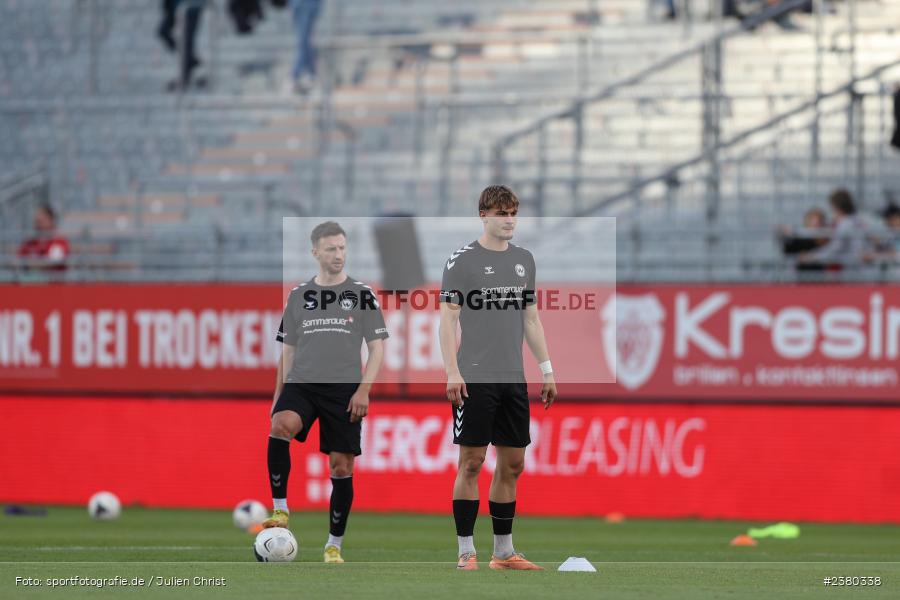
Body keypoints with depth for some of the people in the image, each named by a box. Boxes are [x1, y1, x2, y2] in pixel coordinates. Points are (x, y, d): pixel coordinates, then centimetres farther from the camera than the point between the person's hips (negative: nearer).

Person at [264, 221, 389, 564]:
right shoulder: (299, 296, 12)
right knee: (280, 427, -30)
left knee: (341, 467, -1)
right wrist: (278, 395, 11)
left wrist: (363, 389, -8)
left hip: (344, 389, -1)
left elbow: (377, 346, 4)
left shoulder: (361, 295, 5)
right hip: (301, 384, 1)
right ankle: (280, 510, -24)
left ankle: (334, 545, 10)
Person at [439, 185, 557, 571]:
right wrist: (452, 372, -14)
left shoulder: (524, 260, 13)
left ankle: (503, 551, 14)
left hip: (513, 379, 6)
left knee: (512, 464, 7)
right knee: (471, 462, -5)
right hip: (475, 379, -6)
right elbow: (447, 319, -6)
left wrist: (547, 369, 14)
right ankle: (466, 551, 0)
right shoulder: (462, 260, -4)